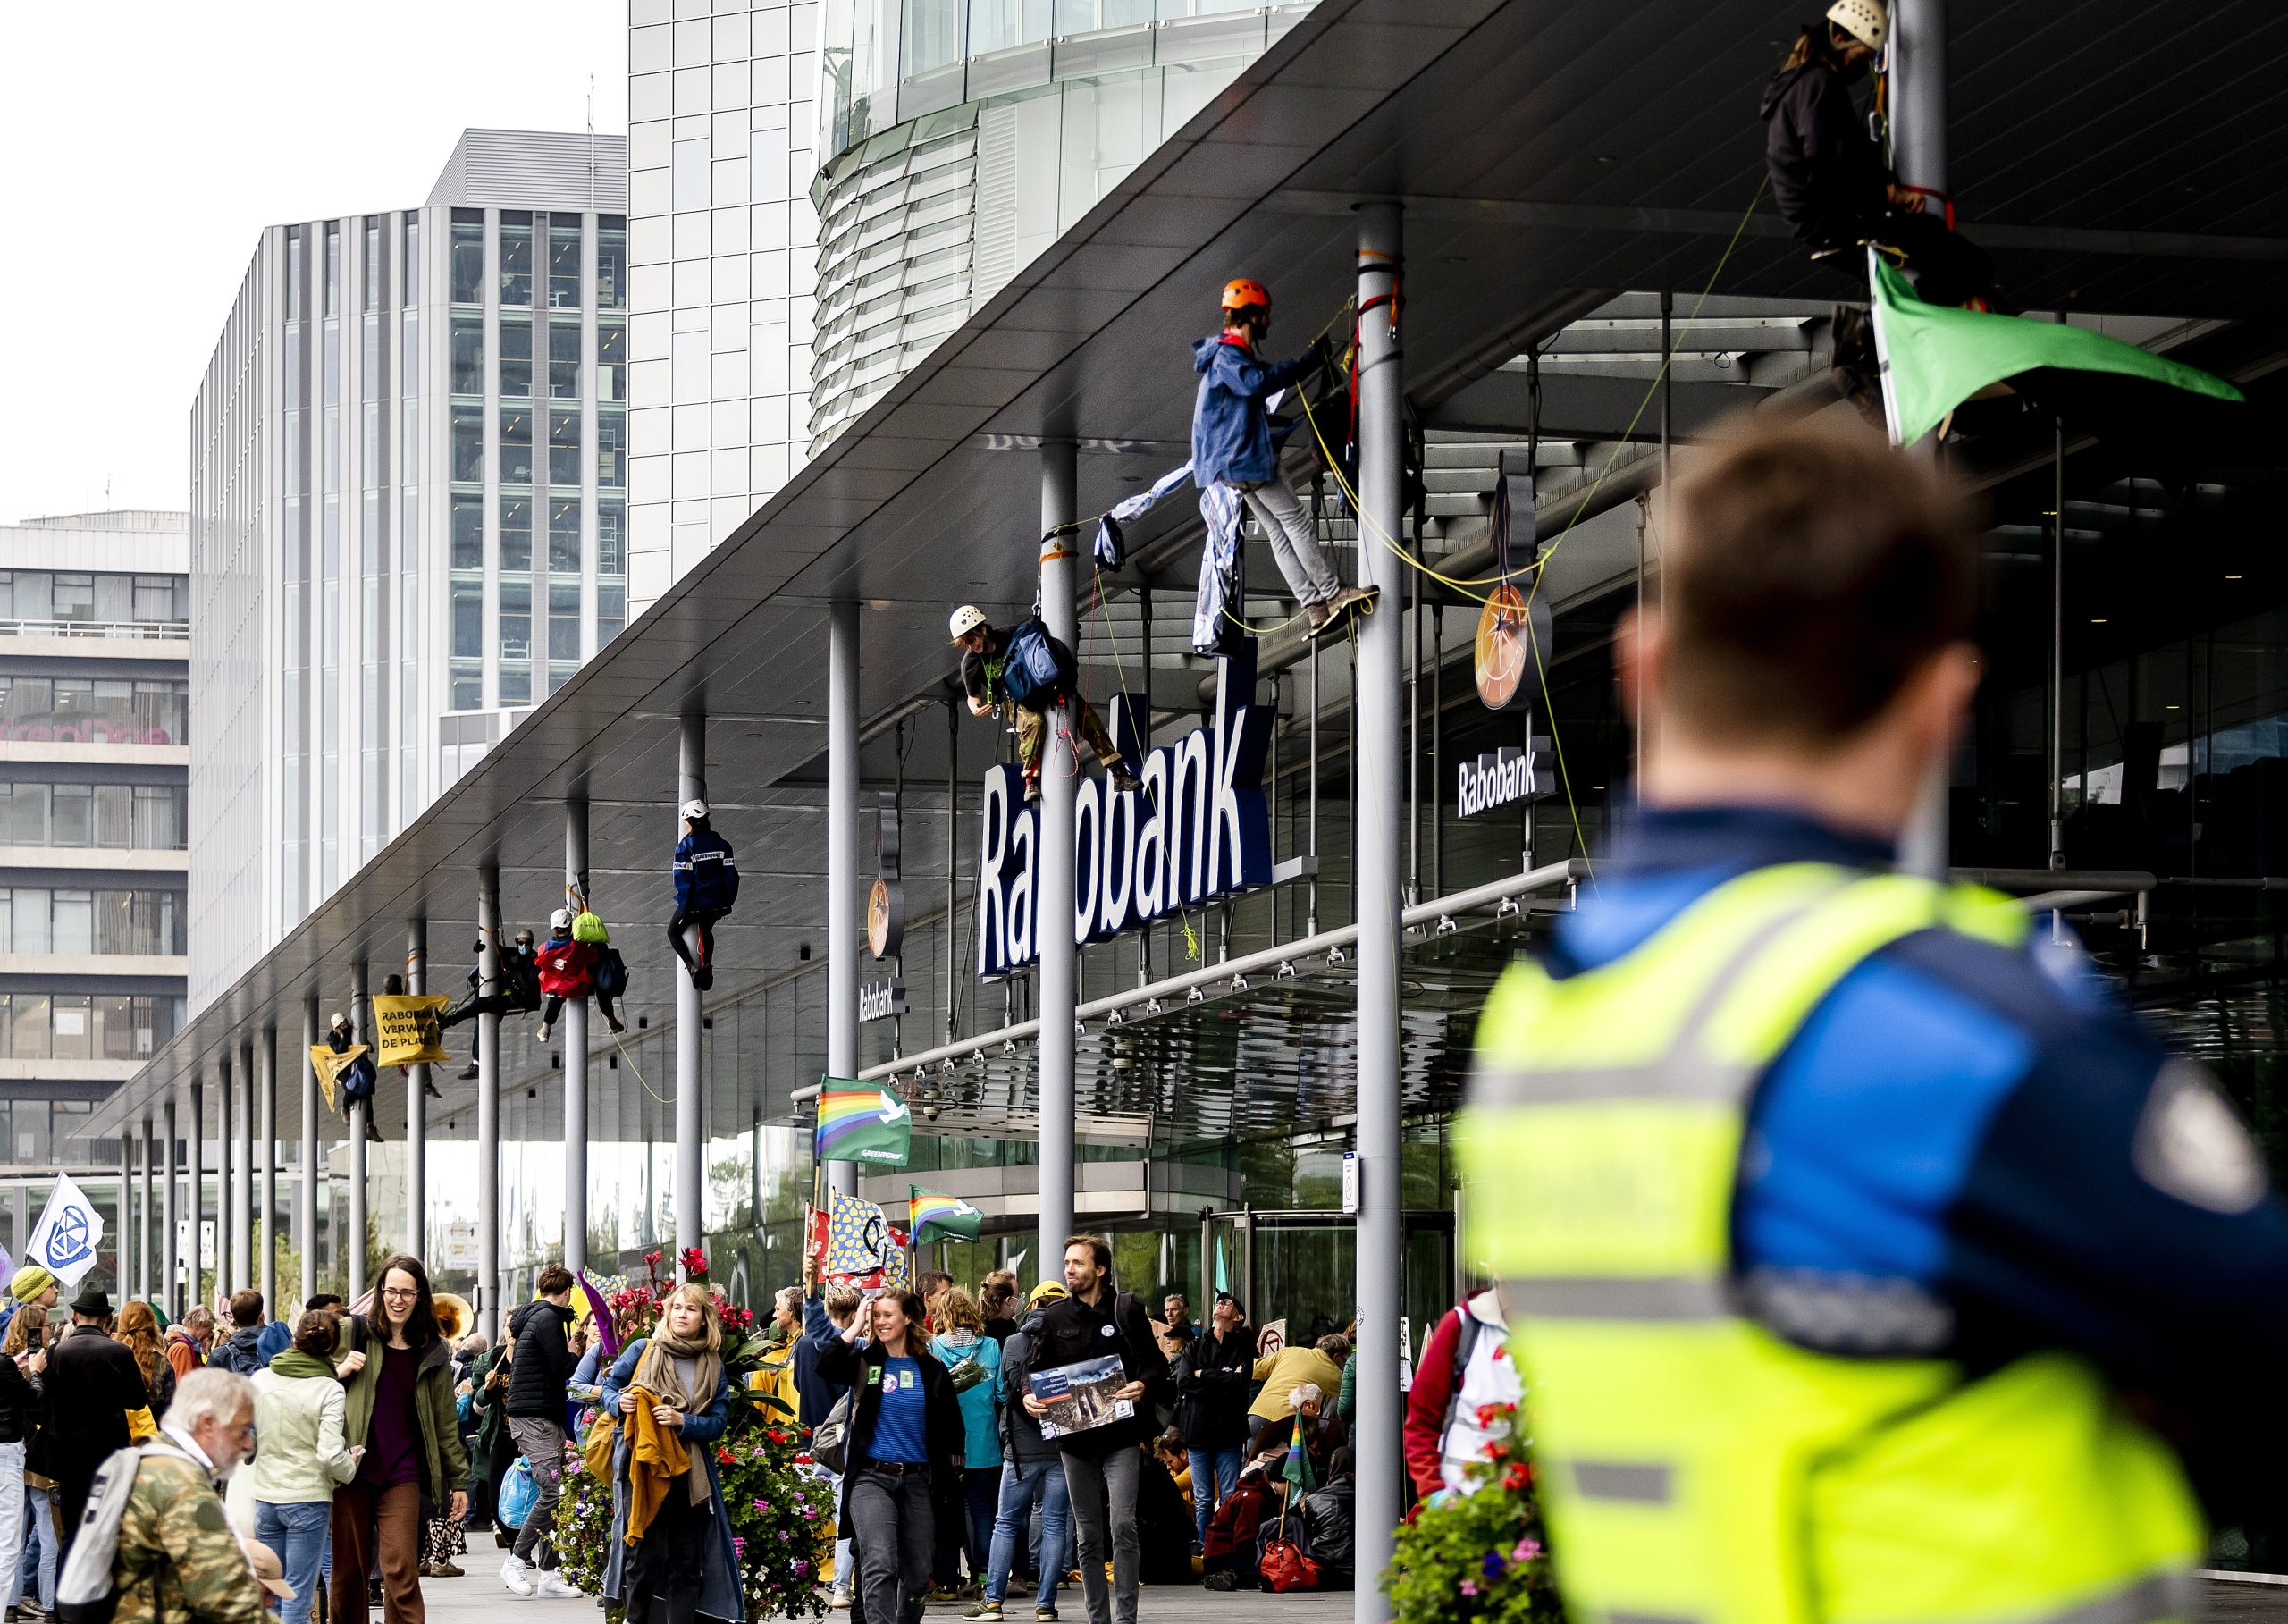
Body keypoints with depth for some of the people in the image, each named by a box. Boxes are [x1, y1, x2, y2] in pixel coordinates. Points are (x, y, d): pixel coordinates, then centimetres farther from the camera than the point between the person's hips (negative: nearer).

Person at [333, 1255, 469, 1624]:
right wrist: (338, 1371, -7)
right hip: (352, 1469, 0)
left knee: (400, 1571, -10)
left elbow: (444, 1424, 14)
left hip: (401, 1476, 0)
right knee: (348, 1569, 4)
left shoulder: (433, 1355, 9)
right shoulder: (351, 1333, 4)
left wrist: (458, 1479, 14)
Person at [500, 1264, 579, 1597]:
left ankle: (548, 1573, 5)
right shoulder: (548, 1318, -11)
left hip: (544, 1416, 10)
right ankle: (516, 1562, -10)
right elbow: (563, 1368, -13)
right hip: (534, 1416, -10)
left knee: (555, 1493, 6)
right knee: (552, 1491, -16)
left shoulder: (534, 1317, 19)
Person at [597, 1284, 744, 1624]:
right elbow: (609, 1387, 9)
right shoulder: (642, 1350, 3)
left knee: (687, 1561, 5)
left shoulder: (713, 1367, 8)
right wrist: (620, 1403, -14)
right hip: (642, 1468, -3)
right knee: (645, 1555, -7)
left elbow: (717, 1422, 1)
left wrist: (682, 1421, -17)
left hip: (688, 1474, 3)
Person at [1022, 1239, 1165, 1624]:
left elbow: (1157, 1363, 2)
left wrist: (1143, 1384, -19)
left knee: (1122, 1527, -12)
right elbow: (1039, 1369, 13)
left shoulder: (1127, 1310, 0)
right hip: (1074, 1437, 4)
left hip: (1120, 1435, -3)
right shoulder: (1056, 1316, 9)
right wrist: (1029, 1396, -8)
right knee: (1088, 1536, 8)